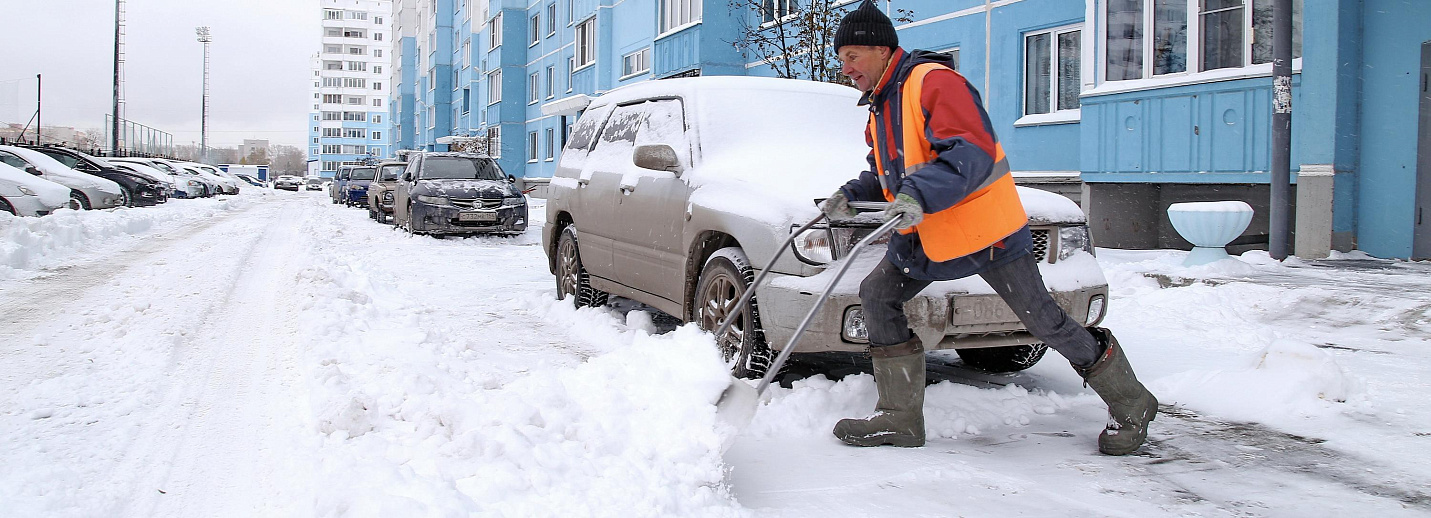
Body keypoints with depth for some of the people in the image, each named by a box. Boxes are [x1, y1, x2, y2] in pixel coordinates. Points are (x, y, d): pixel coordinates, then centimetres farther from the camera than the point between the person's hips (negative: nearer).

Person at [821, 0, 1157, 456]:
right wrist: (852, 195, -1)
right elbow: (887, 175, 19)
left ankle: (1131, 405, 19)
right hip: (929, 236, 9)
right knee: (877, 294, 0)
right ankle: (900, 418, 7)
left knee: (1043, 320, -2)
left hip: (987, 229, -9)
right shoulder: (880, 109, 13)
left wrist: (919, 195, -43)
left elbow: (972, 152, -30)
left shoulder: (933, 81, -18)